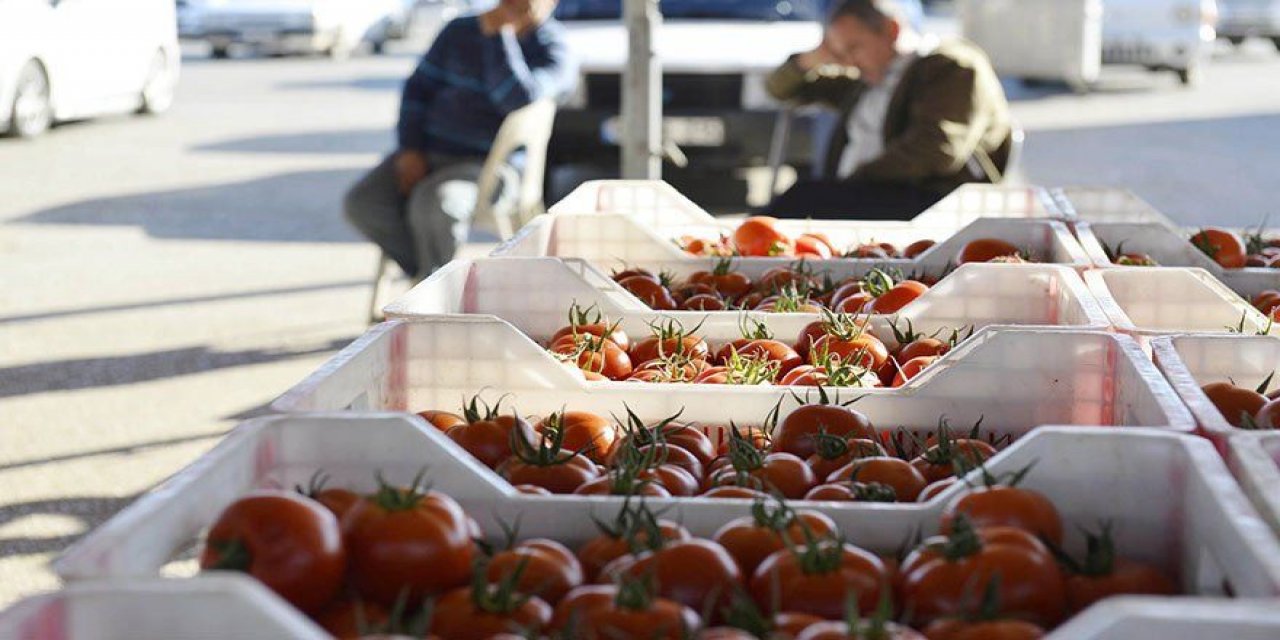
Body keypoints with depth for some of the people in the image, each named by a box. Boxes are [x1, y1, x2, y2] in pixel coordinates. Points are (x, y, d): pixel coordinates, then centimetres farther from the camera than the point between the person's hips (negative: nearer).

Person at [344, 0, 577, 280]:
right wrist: (410, 150, 0)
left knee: (432, 203, -35)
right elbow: (419, 88, 14)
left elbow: (518, 97, -24)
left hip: (490, 164, -5)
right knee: (361, 204, -18)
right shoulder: (460, 31, 11)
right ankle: (421, 270, -3)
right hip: (430, 150, 5)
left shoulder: (554, 52, -5)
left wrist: (498, 33, -19)